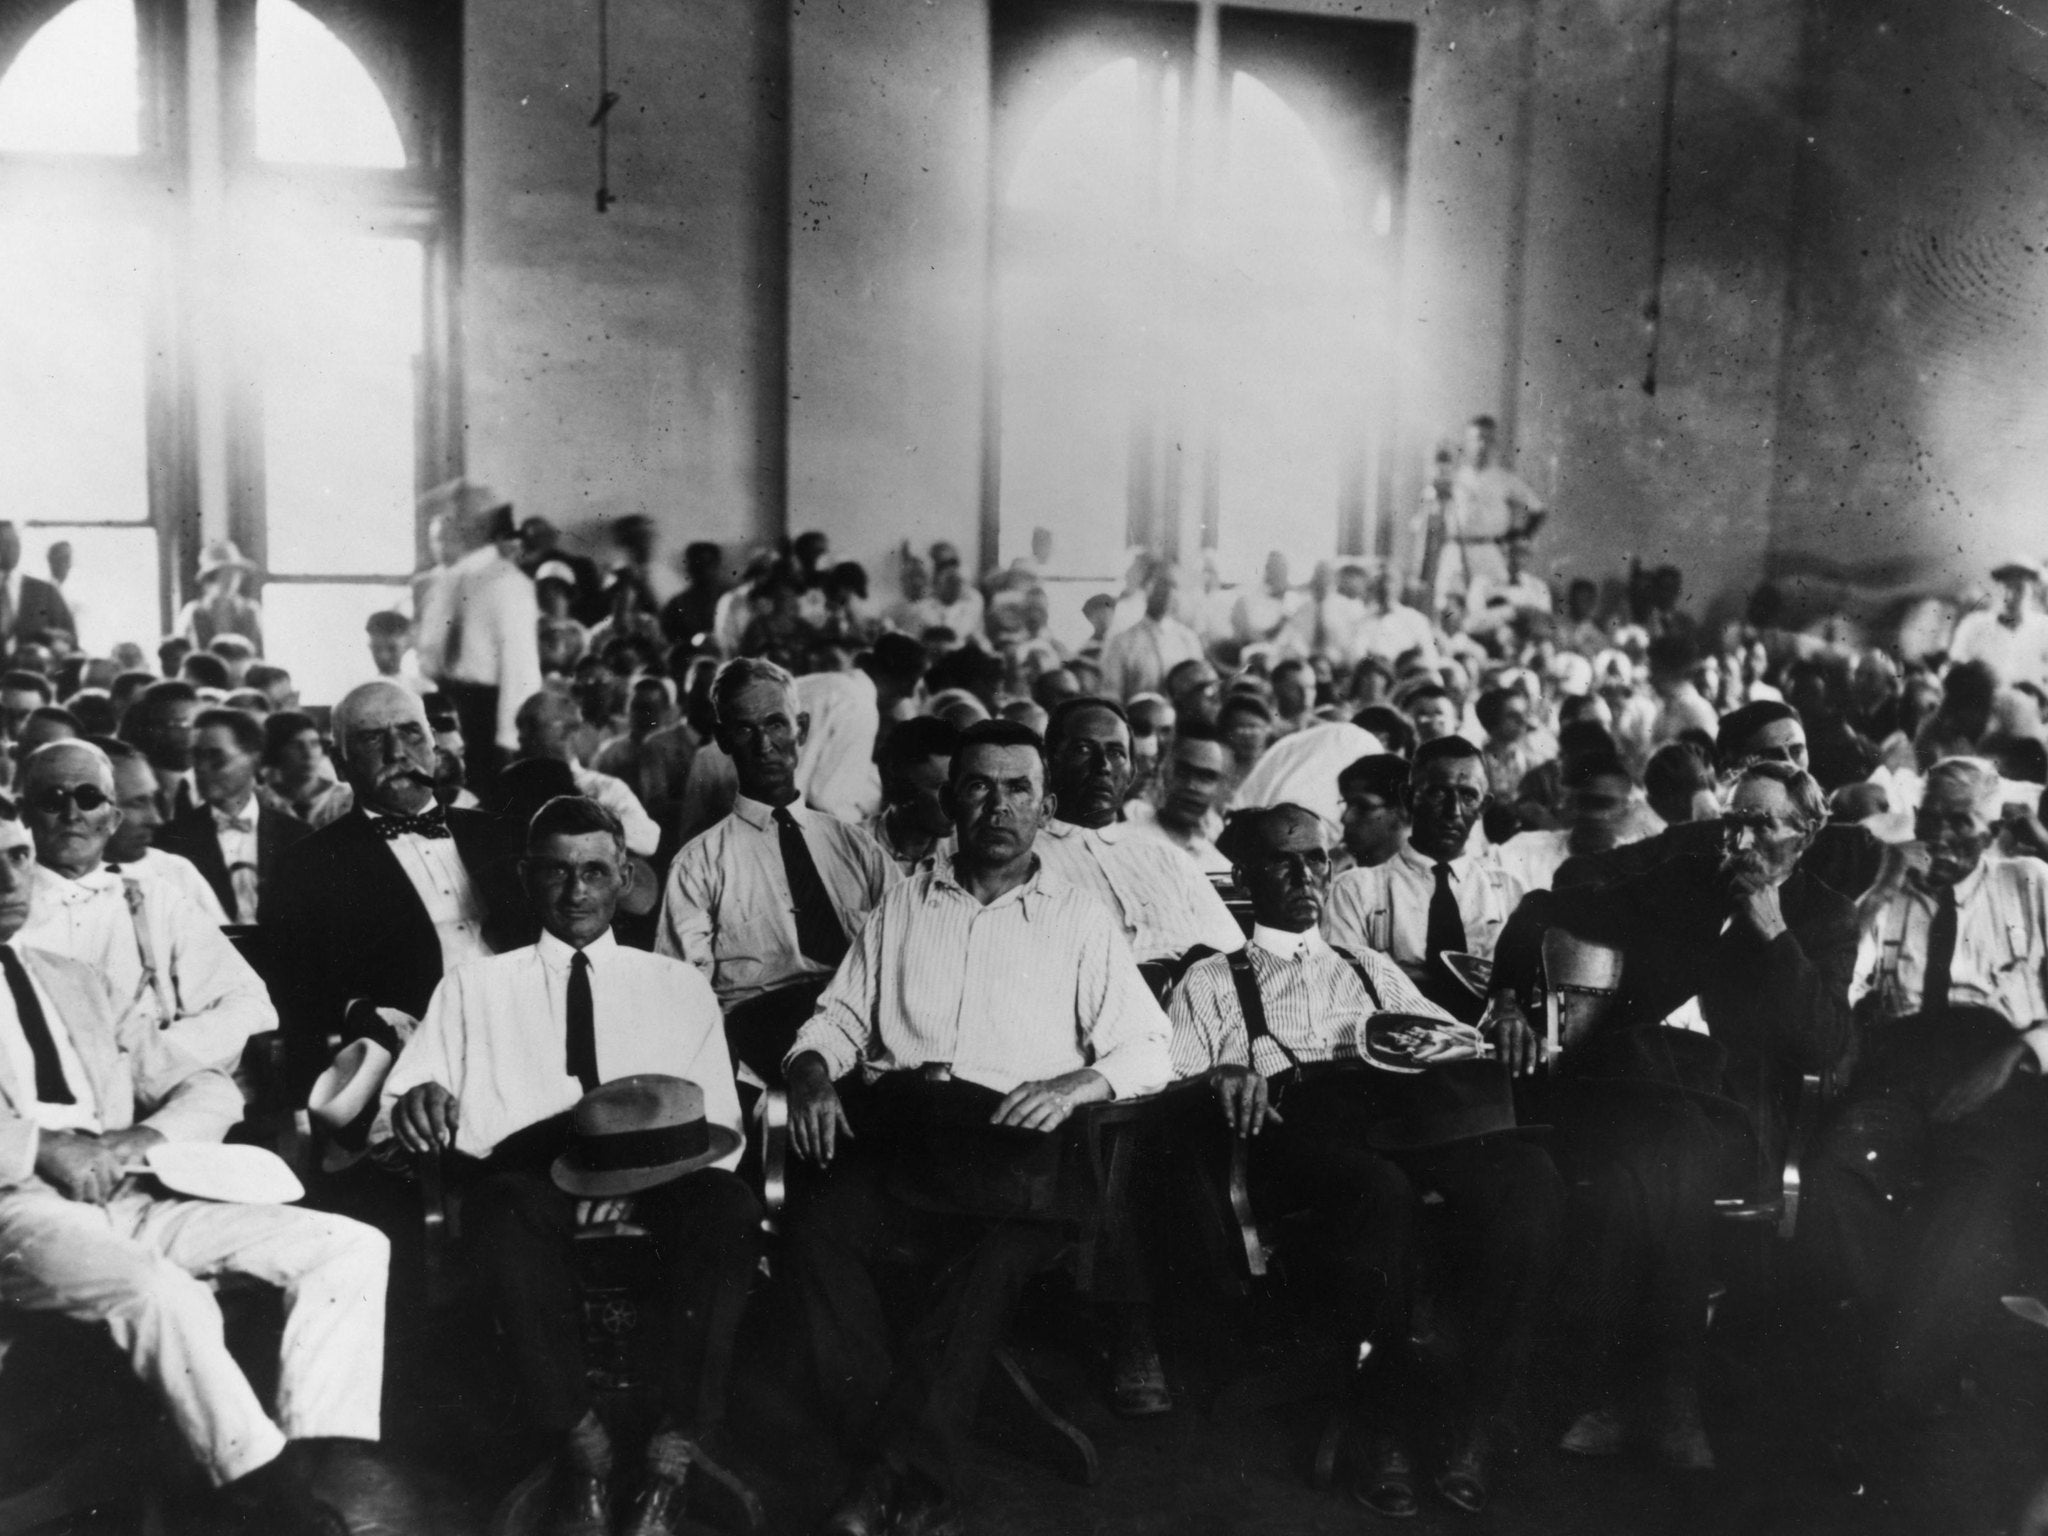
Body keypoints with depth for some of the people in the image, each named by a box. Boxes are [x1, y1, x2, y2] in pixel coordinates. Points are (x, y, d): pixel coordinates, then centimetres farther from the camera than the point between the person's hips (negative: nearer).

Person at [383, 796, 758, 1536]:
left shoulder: (679, 984, 23)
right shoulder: (475, 985, 23)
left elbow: (720, 1128, 13)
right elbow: (402, 1107, 14)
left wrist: (647, 1172, -10)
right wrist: (416, 1101, -13)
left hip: (657, 1184, 1)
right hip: (525, 1183, 0)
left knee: (726, 1203, -34)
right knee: (505, 1206, -37)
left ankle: (679, 1449, -30)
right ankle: (579, 1440, -27)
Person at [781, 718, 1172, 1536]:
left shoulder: (1078, 919, 15)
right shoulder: (903, 904, 22)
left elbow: (1148, 1051, 8)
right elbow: (839, 1015, 19)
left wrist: (1073, 1084, -11)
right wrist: (813, 1073, -3)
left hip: (1009, 1150, -2)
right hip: (893, 1137, 2)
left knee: (1006, 1244, -35)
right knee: (817, 1224, -29)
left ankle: (896, 1469, -22)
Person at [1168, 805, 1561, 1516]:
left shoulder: (1374, 971, 35)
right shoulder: (1210, 983, 23)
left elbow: (1458, 1042, 26)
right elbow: (1176, 1081, 8)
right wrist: (1223, 1077, -15)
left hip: (1401, 1118, 4)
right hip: (1293, 1132, -3)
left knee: (1527, 1172, -29)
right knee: (1380, 1189, -39)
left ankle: (1476, 1423, -24)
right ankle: (1387, 1423, -24)